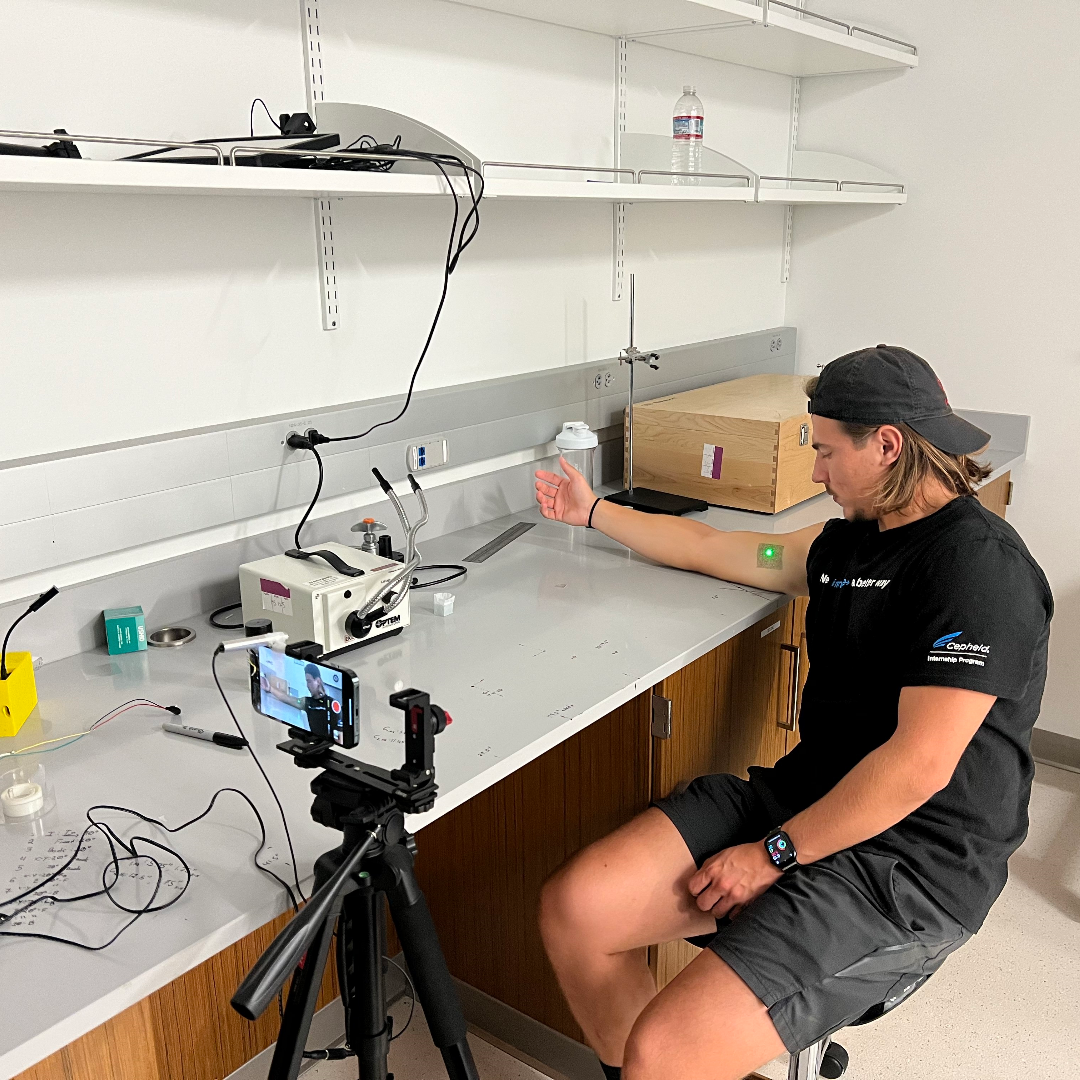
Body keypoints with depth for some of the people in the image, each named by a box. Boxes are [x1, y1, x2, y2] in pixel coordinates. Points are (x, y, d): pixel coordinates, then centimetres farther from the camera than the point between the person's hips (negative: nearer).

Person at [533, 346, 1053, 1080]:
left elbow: (920, 765, -21)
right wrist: (593, 513, 31)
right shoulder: (849, 542, 12)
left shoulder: (979, 565, -15)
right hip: (802, 793, 8)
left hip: (908, 863, -8)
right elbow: (713, 549, 24)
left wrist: (775, 854, -15)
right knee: (574, 907, -7)